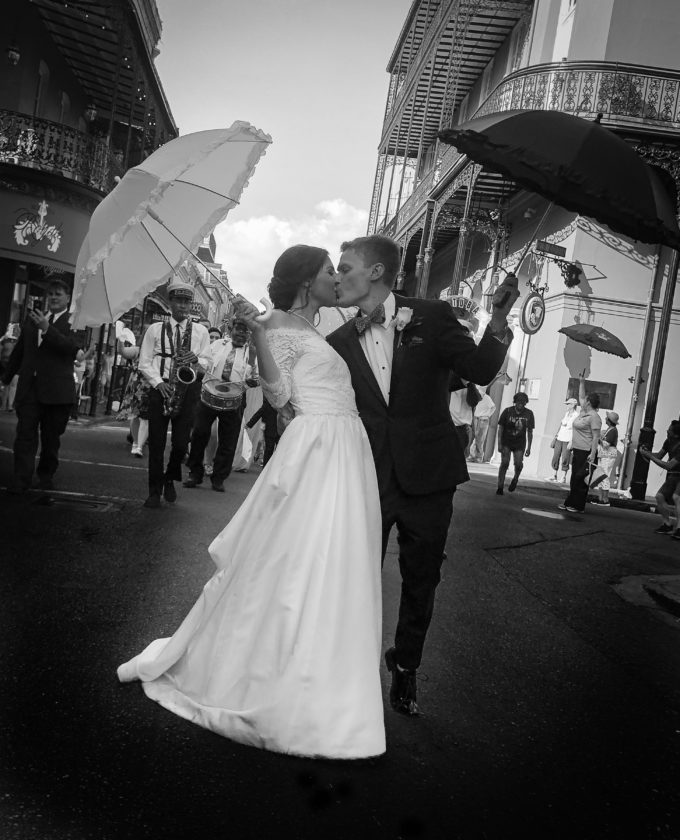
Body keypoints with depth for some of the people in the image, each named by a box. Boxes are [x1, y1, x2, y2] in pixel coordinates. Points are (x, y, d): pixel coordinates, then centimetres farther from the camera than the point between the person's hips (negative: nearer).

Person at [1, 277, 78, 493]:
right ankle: (21, 480, -1)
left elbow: (72, 346, -19)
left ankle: (46, 476, 24)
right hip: (29, 387, 3)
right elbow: (19, 349, 21)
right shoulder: (33, 317, 14)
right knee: (25, 434, -2)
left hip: (57, 391, -3)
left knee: (51, 437, 8)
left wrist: (46, 328, -26)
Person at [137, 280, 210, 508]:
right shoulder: (155, 329, 6)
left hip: (186, 389, 0)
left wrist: (196, 359, -17)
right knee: (156, 443, 0)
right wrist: (158, 383, -10)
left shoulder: (200, 331, 8)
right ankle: (155, 491, 12)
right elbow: (144, 363, 4)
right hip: (159, 388, 0)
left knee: (181, 442, -3)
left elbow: (207, 363, 5)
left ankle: (170, 479, 25)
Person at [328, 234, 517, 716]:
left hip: (428, 476, -1)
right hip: (367, 478, 1)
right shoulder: (340, 342, 3)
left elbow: (481, 371, -9)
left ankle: (405, 669, 36)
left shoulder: (432, 318, -3)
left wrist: (499, 318, -22)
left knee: (421, 581, 14)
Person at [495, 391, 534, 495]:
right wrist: (499, 443, -10)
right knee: (505, 463, -10)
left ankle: (515, 479, 20)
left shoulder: (529, 414, -2)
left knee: (518, 463, -13)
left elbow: (530, 432, 4)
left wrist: (529, 447, 1)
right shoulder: (507, 411, -7)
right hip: (506, 441, -1)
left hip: (520, 443, 1)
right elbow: (500, 428, -3)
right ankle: (500, 487, 0)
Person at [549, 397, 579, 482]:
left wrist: (571, 442, -18)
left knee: (565, 459, -6)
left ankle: (563, 477, 0)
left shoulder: (576, 415, -8)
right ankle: (554, 476, 13)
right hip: (559, 439, 6)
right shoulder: (566, 413, 13)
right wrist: (555, 436, 17)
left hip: (568, 440, -6)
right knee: (555, 457, 5)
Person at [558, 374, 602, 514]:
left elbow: (595, 437, -18)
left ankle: (579, 507, 0)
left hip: (586, 452, -9)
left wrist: (592, 454, -23)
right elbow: (581, 397, 31)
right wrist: (581, 382, 27)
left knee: (581, 479, -5)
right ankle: (570, 503, 17)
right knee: (574, 479, 12)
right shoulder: (583, 412, 13)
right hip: (577, 450, 9)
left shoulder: (594, 417, -13)